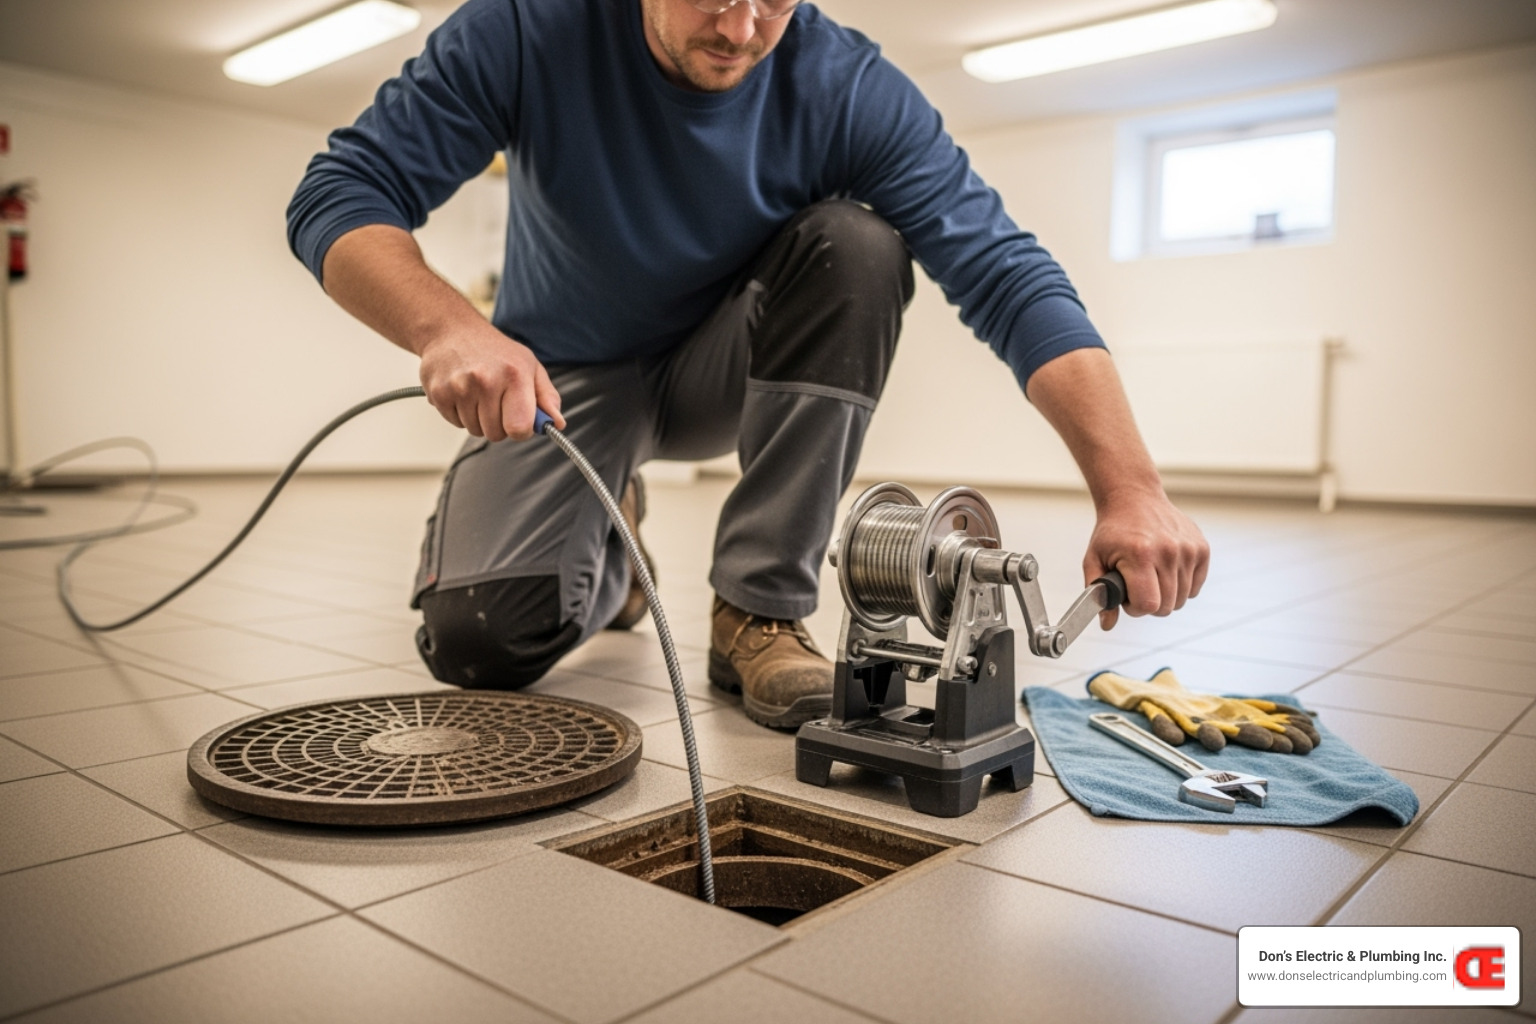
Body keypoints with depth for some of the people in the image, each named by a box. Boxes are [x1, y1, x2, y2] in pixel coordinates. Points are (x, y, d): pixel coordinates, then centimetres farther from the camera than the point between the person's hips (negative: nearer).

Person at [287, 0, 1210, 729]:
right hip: (563, 376, 0)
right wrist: (446, 326, -43)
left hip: (722, 369, 1)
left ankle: (761, 611, -20)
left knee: (858, 243, -28)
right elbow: (341, 193, -21)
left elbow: (1006, 274, -27)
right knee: (477, 637, -21)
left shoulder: (847, 87, -20)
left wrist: (1131, 489, -39)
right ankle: (608, 552, 18)